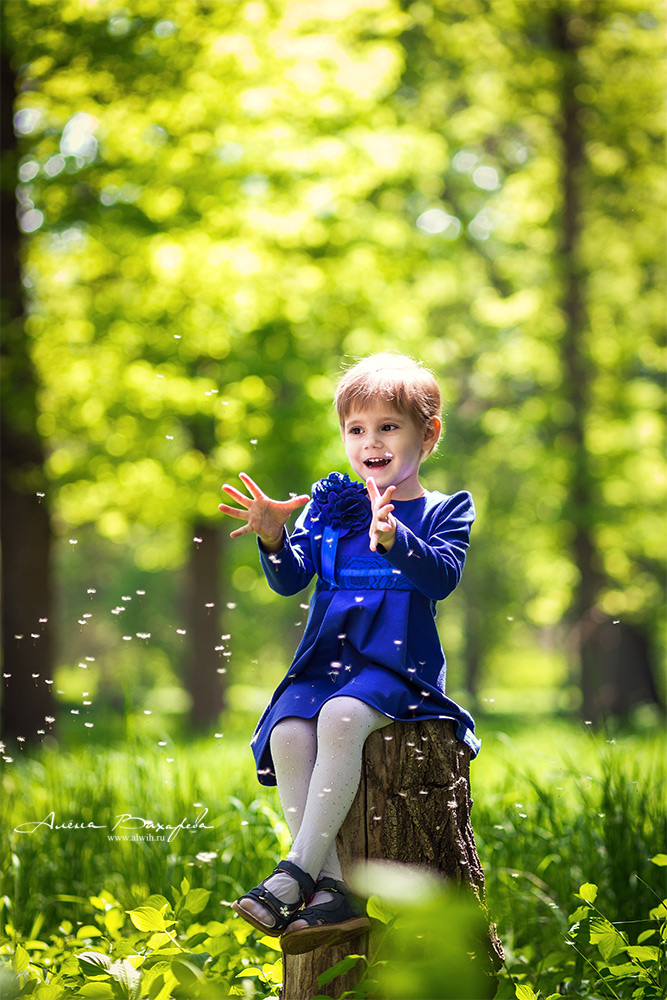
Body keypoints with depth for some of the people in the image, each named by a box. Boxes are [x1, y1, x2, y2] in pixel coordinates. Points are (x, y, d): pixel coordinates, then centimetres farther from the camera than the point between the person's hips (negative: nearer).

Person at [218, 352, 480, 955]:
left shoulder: (445, 511, 8)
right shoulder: (330, 504, 16)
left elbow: (442, 577, -11)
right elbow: (291, 579, 9)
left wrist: (394, 538, -30)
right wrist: (273, 539, -14)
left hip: (398, 664, -4)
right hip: (325, 660, 4)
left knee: (341, 718, -35)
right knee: (288, 736, -27)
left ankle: (295, 874, -32)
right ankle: (335, 890, -26)